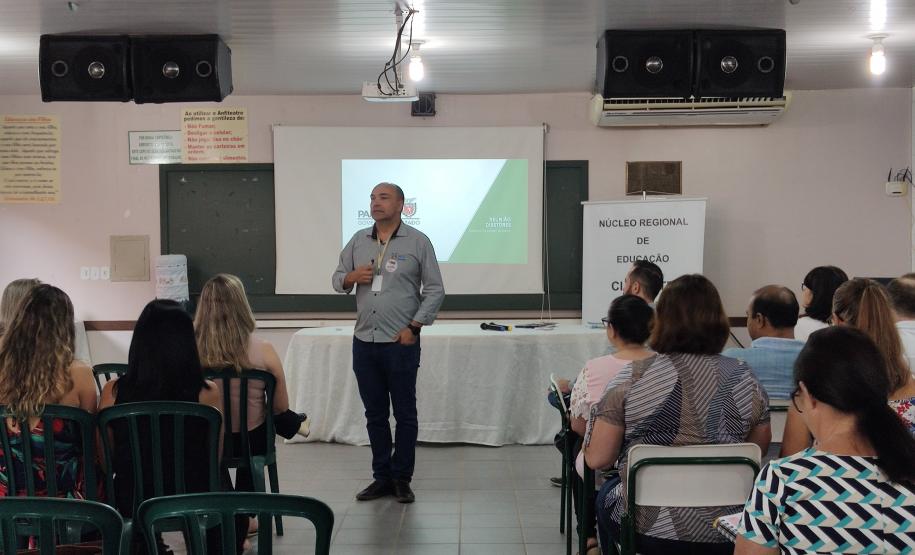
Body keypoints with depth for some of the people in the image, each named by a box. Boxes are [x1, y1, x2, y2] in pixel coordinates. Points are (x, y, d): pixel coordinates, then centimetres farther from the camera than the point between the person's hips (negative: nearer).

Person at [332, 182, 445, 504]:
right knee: (374, 414, 11)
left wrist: (413, 327, -11)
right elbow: (337, 278, 17)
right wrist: (351, 277, -6)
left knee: (404, 414, 3)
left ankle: (402, 479, 14)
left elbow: (435, 291, -2)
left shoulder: (417, 242, -2)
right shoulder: (358, 241, 11)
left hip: (401, 343, -4)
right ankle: (382, 478, 21)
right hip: (364, 342, 4)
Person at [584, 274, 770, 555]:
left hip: (649, 529, -2)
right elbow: (759, 451, 7)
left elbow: (596, 458, -10)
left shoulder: (633, 376, -13)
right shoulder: (745, 379, -6)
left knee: (607, 492, 30)